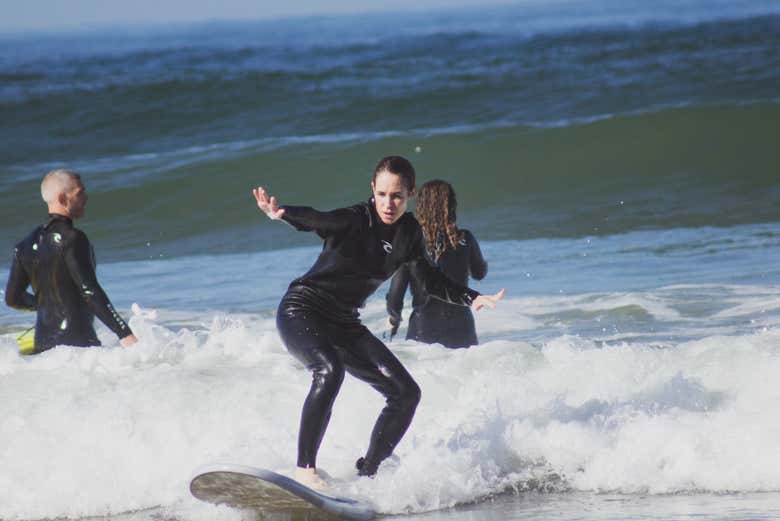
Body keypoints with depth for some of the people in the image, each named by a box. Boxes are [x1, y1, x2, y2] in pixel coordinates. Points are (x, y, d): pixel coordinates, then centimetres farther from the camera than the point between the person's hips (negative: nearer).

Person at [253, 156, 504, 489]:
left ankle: (366, 475, 9)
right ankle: (304, 469, -33)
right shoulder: (355, 220, -18)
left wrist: (472, 299, 5)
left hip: (344, 324, 7)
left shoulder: (408, 232, 2)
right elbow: (316, 221, -37)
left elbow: (429, 280, 15)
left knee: (406, 393, 1)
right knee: (329, 371, -35)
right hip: (302, 310, -7)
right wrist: (280, 213, -58)